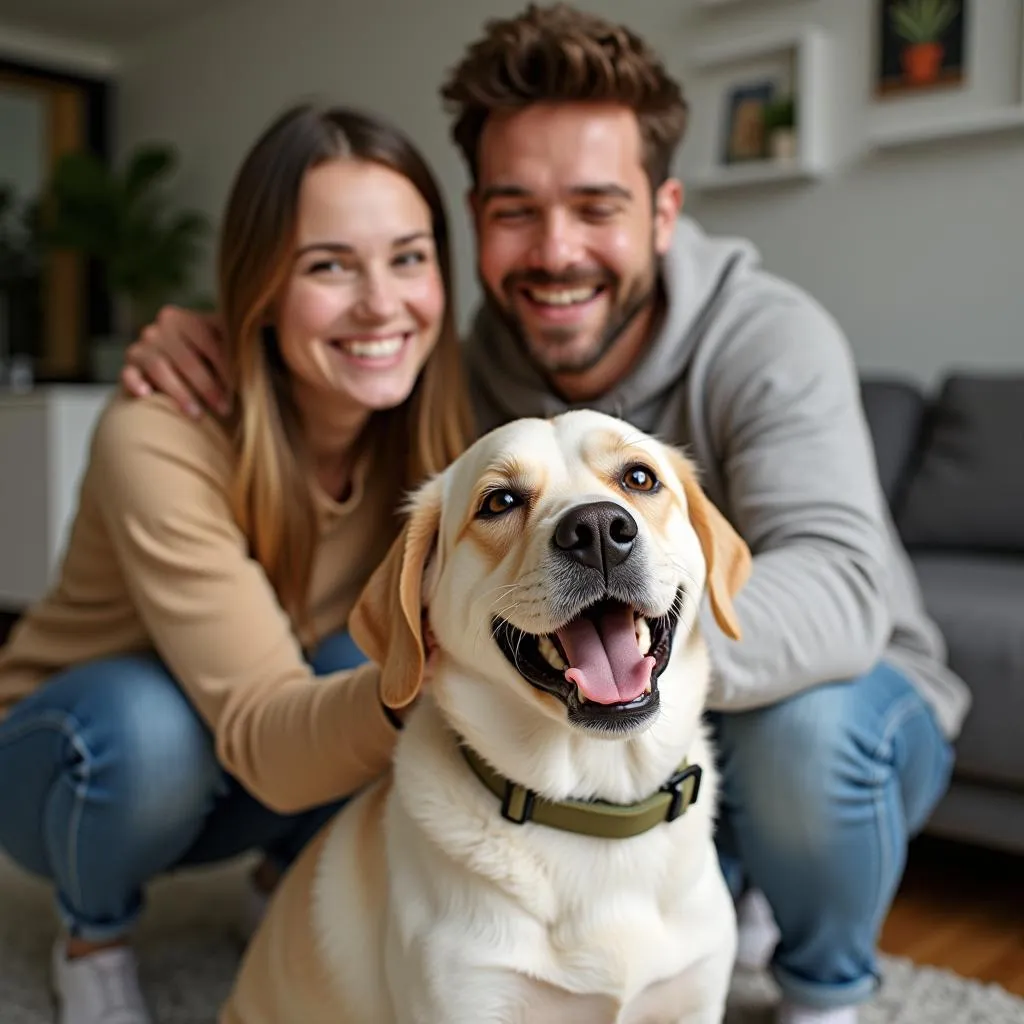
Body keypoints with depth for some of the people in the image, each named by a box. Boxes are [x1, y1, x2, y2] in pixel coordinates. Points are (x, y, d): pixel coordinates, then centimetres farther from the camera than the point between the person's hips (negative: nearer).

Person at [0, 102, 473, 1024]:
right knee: (147, 725, -35)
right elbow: (266, 739, -38)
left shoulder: (434, 425, -18)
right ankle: (95, 940, -1)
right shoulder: (163, 437, -32)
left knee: (365, 664, -28)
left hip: (251, 777, 3)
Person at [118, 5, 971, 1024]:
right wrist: (203, 350, -16)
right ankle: (721, 895, 10)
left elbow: (838, 586, -40)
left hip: (848, 694, -3)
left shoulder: (770, 338, -25)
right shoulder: (473, 365, -12)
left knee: (805, 726, -36)